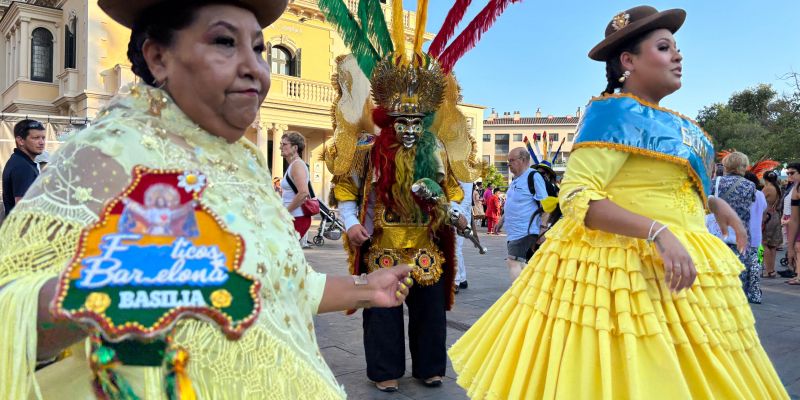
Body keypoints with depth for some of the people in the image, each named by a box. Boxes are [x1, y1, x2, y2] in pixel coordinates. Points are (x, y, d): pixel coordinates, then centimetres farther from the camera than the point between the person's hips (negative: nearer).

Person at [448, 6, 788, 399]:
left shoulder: (670, 120, 14)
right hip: (625, 262, -9)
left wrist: (712, 202, 12)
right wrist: (658, 232, -29)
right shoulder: (614, 111, -13)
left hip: (680, 260, 9)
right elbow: (576, 196, -23)